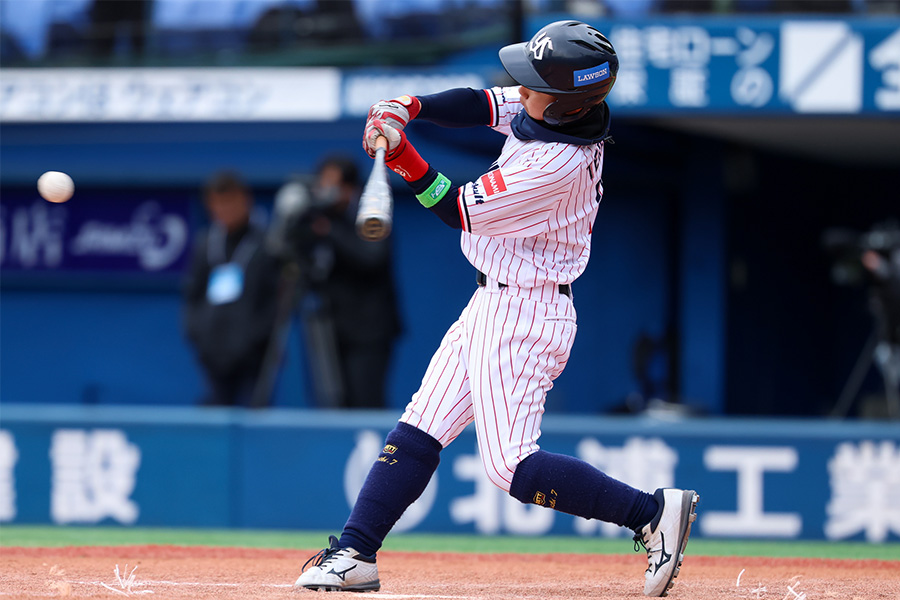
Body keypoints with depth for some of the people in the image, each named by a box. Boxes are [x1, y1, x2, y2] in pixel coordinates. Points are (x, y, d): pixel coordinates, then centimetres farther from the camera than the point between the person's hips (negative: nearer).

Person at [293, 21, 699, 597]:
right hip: (492, 303, 10)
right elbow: (480, 104, 9)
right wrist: (408, 107, -7)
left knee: (512, 465, -10)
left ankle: (654, 512, -6)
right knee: (418, 430, 10)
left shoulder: (557, 165, -27)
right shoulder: (553, 109, -3)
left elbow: (461, 210, -19)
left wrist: (403, 157, -19)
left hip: (522, 313, -10)